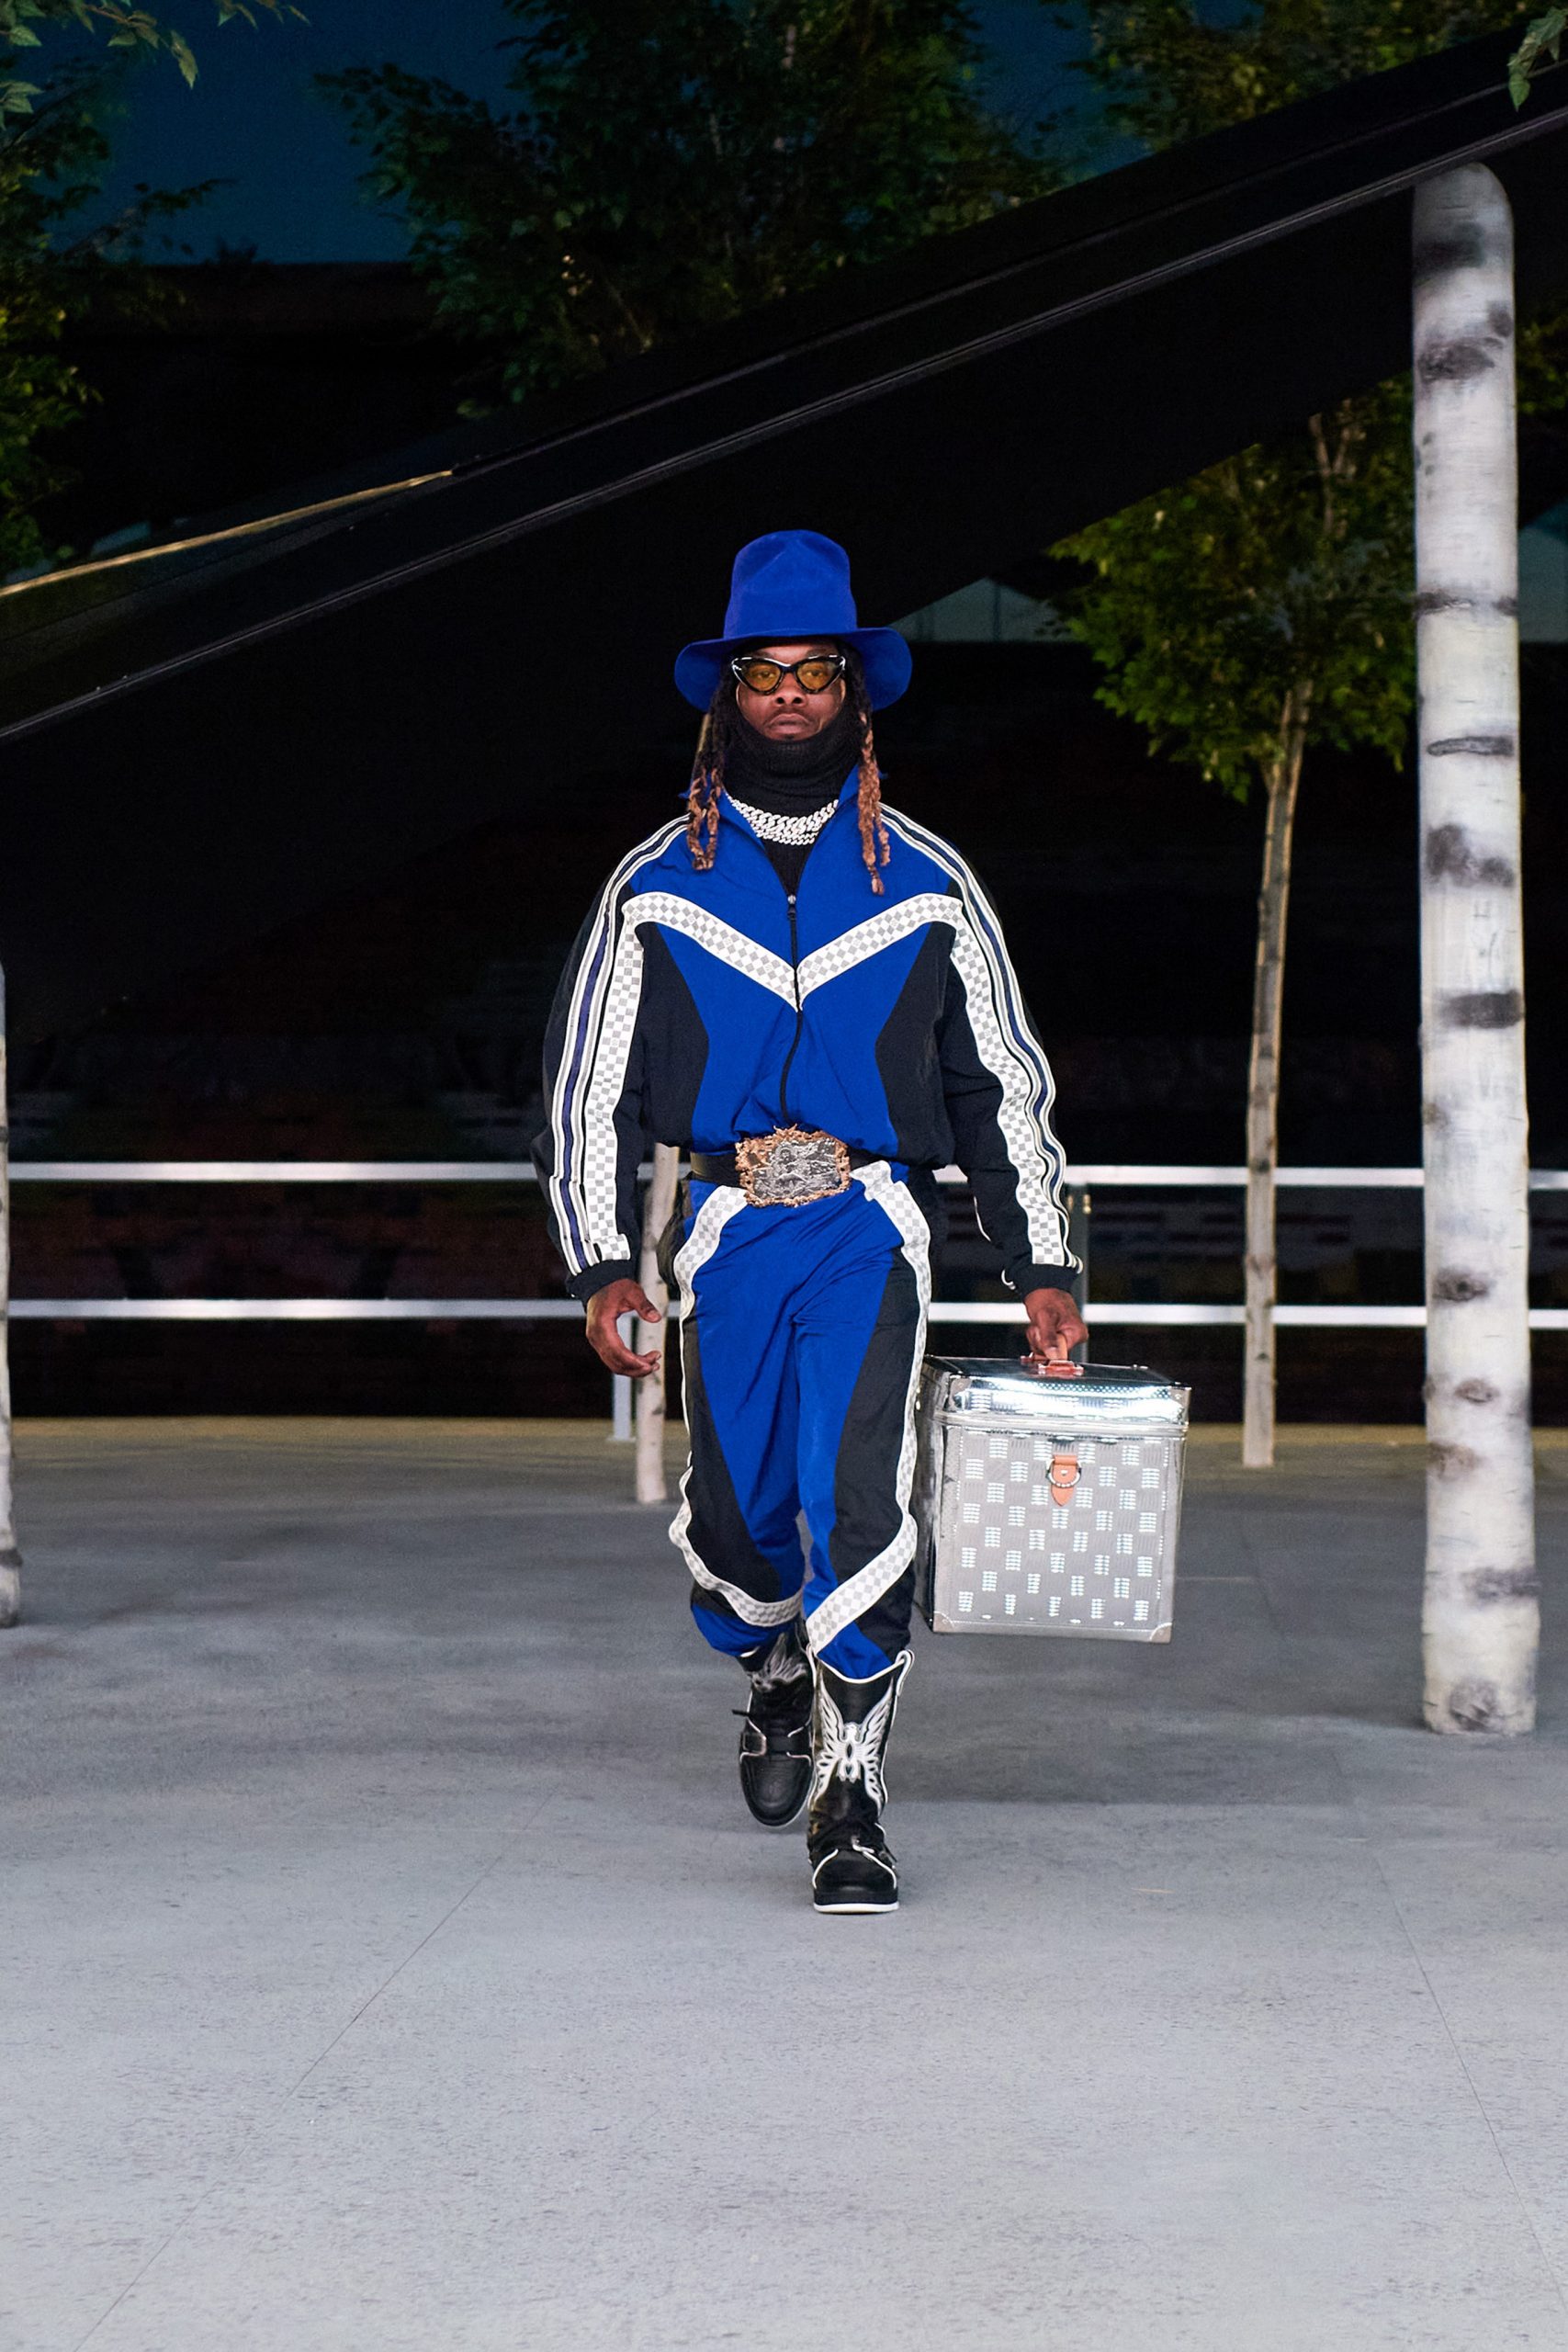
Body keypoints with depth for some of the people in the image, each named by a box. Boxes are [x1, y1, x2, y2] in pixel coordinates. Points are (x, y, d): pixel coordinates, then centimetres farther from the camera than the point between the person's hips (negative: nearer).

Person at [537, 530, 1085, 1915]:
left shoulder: (925, 886, 8)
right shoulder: (659, 888, 8)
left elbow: (1004, 1083, 13)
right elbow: (589, 1089, 9)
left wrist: (1043, 1267, 7)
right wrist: (604, 1266, -1)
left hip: (871, 1226, -1)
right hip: (727, 1225, 1)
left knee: (855, 1500, -15)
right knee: (735, 1515, 4)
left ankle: (852, 1800, -5)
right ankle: (779, 1678, 37)